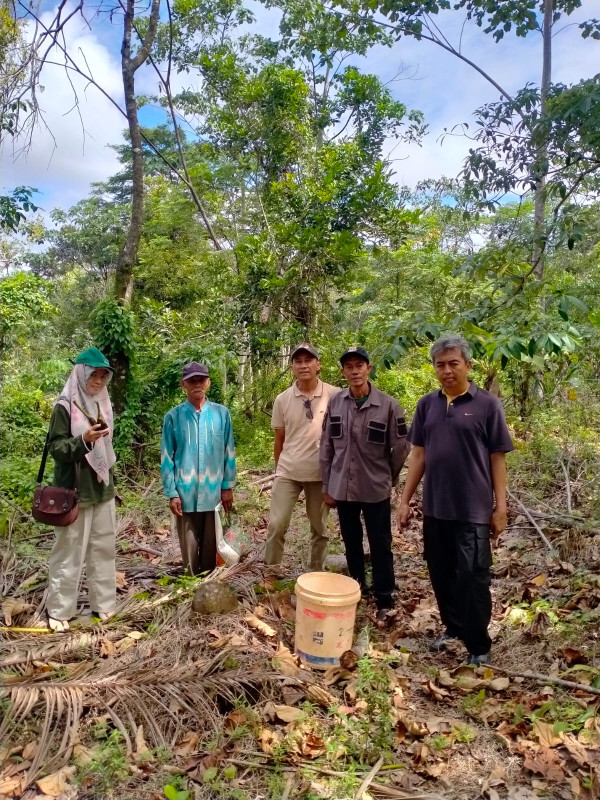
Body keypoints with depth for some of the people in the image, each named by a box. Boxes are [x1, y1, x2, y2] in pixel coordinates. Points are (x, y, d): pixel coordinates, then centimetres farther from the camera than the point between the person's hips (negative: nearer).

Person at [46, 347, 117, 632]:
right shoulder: (65, 406, -10)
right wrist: (83, 440, -29)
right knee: (69, 551, 1)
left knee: (104, 548, 11)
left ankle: (103, 604, 22)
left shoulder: (103, 404, 10)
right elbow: (55, 448, -13)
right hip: (74, 491, -6)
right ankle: (58, 610, 15)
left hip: (102, 489, 6)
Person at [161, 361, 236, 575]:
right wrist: (171, 493, -4)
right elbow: (166, 457, 0)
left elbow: (229, 452, 5)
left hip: (214, 492, 1)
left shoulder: (222, 413, 0)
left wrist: (228, 486, 3)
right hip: (186, 493, -1)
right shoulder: (173, 416, -2)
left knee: (211, 547, 11)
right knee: (189, 547, 9)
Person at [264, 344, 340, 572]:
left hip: (321, 473, -1)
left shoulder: (335, 396, -8)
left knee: (319, 528, 13)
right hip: (288, 472, 1)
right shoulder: (282, 399, -2)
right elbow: (279, 439, 8)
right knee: (276, 525, 0)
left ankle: (317, 574, 29)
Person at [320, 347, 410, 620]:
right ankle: (356, 588, 36)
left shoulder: (388, 405, -12)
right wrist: (327, 486, 5)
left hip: (375, 489, -3)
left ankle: (384, 600, 19)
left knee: (380, 546, 6)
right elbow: (326, 446, 3)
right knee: (351, 543, 17)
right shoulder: (335, 403, -2)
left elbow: (400, 448, -3)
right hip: (342, 488, 3)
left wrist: (389, 479, 6)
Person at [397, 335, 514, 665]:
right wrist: (405, 500, 7)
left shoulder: (487, 404, -5)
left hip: (473, 510, -4)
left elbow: (497, 458, -3)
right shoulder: (427, 405, 5)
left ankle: (479, 646, 19)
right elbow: (418, 455, 9)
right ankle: (453, 627, 35)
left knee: (472, 578, 2)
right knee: (441, 574, 14)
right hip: (435, 508, 4)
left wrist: (501, 507, -5)